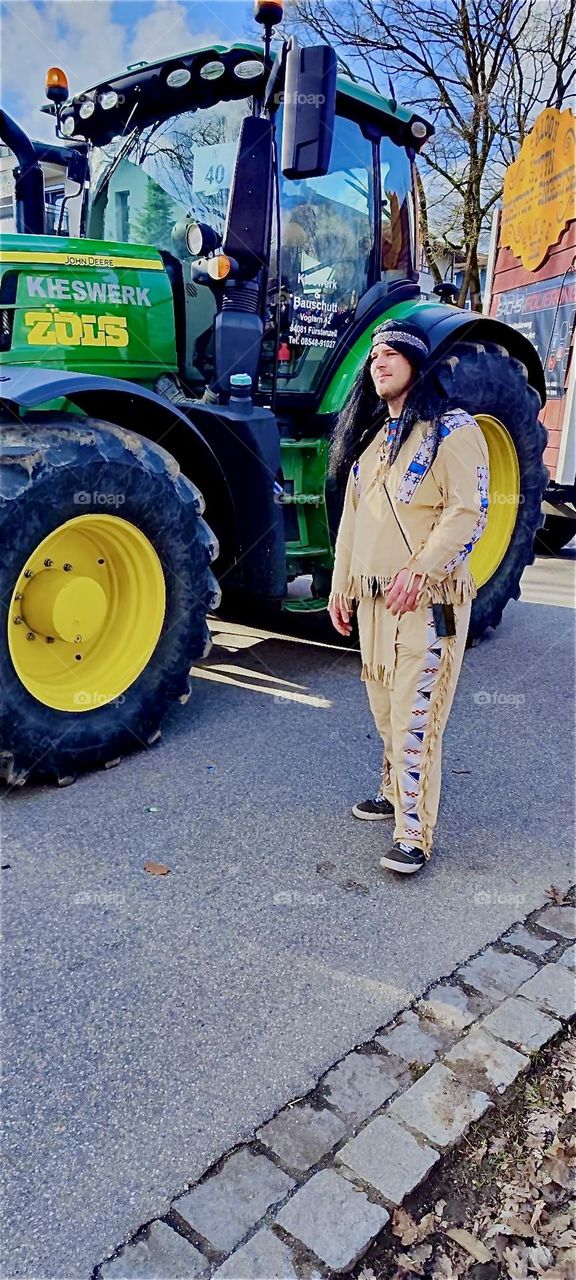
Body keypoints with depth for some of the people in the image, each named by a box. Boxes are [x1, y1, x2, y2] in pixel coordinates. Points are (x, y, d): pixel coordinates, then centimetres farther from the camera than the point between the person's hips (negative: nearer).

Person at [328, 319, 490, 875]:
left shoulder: (452, 431, -7)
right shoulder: (371, 436, 16)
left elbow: (468, 511, -14)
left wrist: (420, 569, -23)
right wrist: (341, 585, 15)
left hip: (428, 599, -7)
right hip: (373, 596, 7)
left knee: (415, 715, -8)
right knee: (384, 705, 15)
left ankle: (413, 835, -2)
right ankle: (395, 792, 32)